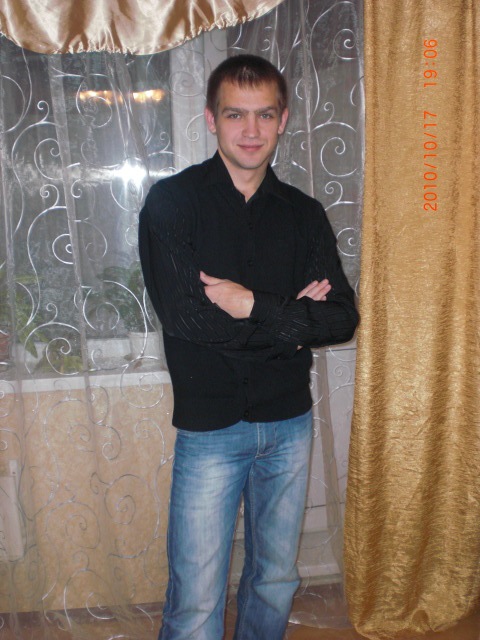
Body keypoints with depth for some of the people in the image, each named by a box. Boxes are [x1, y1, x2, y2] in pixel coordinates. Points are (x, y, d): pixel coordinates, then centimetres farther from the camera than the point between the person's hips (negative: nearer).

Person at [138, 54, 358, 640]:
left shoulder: (304, 213, 5)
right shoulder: (173, 202, -7)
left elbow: (342, 318, -3)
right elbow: (183, 315, -20)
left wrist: (254, 306, -17)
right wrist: (292, 315, -14)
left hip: (290, 422, 4)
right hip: (210, 426, -3)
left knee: (276, 581, 18)